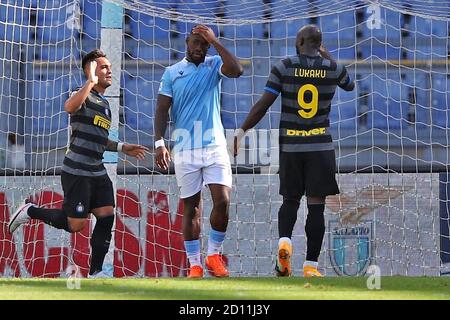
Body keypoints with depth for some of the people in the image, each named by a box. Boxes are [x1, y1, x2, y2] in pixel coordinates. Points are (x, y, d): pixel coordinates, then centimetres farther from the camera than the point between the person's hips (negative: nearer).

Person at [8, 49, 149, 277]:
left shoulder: (104, 104, 19)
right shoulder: (84, 96, -9)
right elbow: (69, 107, -35)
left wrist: (122, 147, 23)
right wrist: (91, 81, -36)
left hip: (97, 171, 8)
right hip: (76, 171, -8)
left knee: (106, 217, -2)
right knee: (76, 224, -8)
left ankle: (96, 272, 4)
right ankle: (30, 211, 14)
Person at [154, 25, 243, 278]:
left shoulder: (214, 66, 5)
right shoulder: (172, 73, 5)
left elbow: (237, 70, -16)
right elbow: (162, 110, 2)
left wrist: (214, 41, -15)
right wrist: (159, 143, -9)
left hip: (215, 146, 0)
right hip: (185, 150, 0)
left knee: (223, 202, -11)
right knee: (191, 207, 4)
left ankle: (214, 255, 7)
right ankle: (195, 264, 10)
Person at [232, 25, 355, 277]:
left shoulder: (285, 67, -3)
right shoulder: (333, 68, 1)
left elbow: (264, 104, -6)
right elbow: (350, 86, 25)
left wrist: (242, 130, 1)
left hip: (290, 145, 0)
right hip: (321, 146, 0)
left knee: (290, 200, 15)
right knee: (316, 204, 2)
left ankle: (284, 240, -13)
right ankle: (311, 265, -1)